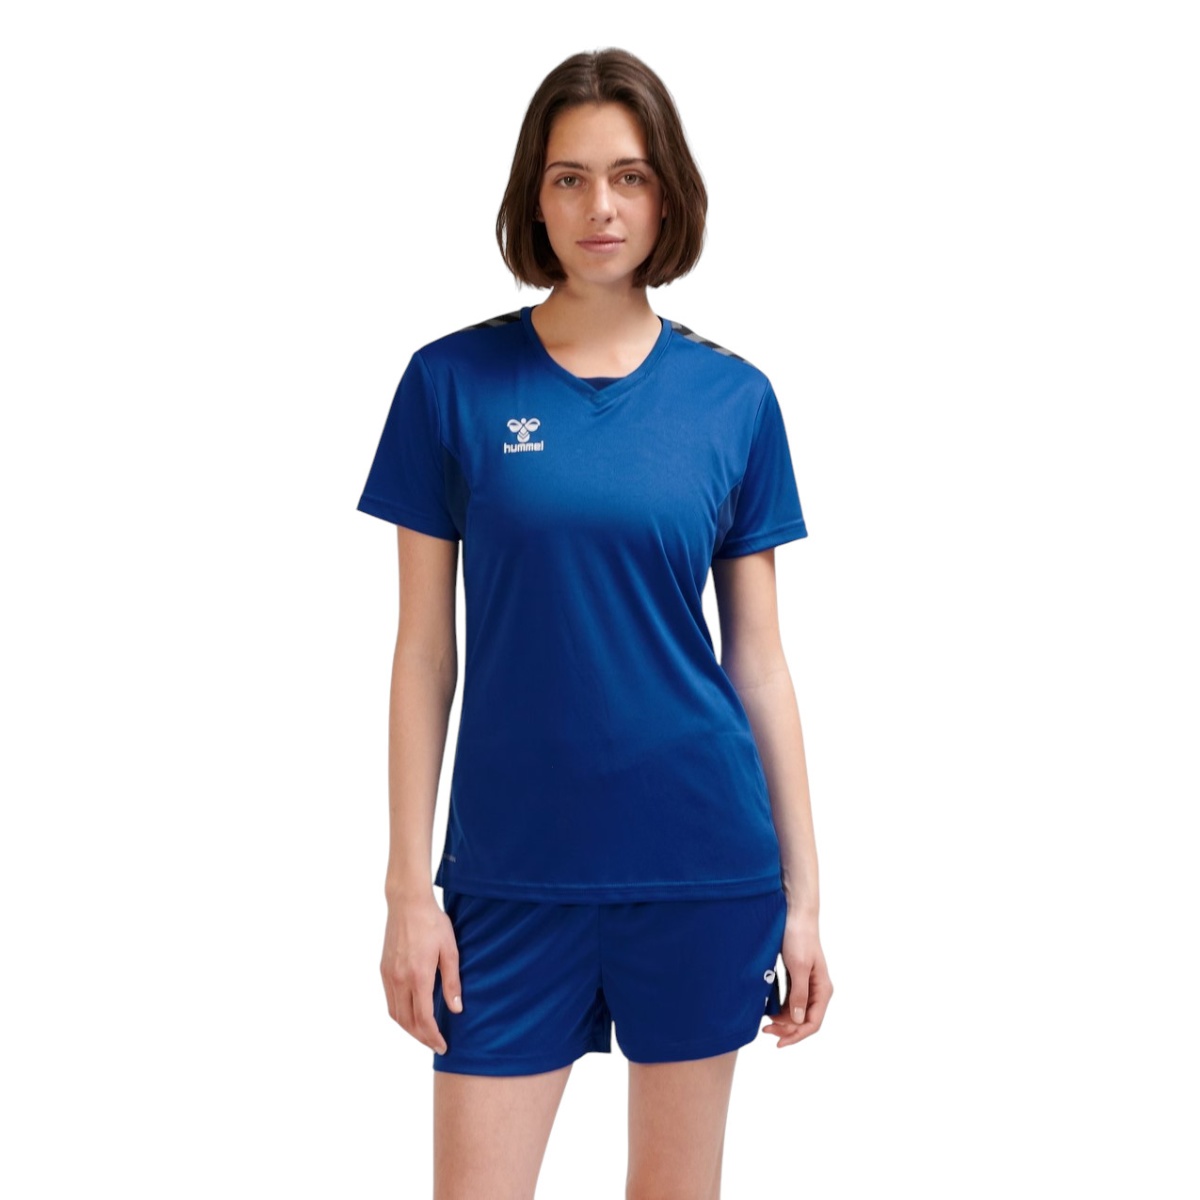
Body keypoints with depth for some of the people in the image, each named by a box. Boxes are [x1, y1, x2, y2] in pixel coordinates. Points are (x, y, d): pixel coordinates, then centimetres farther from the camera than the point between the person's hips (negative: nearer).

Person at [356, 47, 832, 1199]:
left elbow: (758, 658, 5)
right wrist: (408, 885, -3)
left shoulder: (733, 399, 2)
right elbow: (425, 653, 0)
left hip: (704, 866, 1)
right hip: (514, 869, -1)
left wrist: (802, 893, 5)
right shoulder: (455, 381, -2)